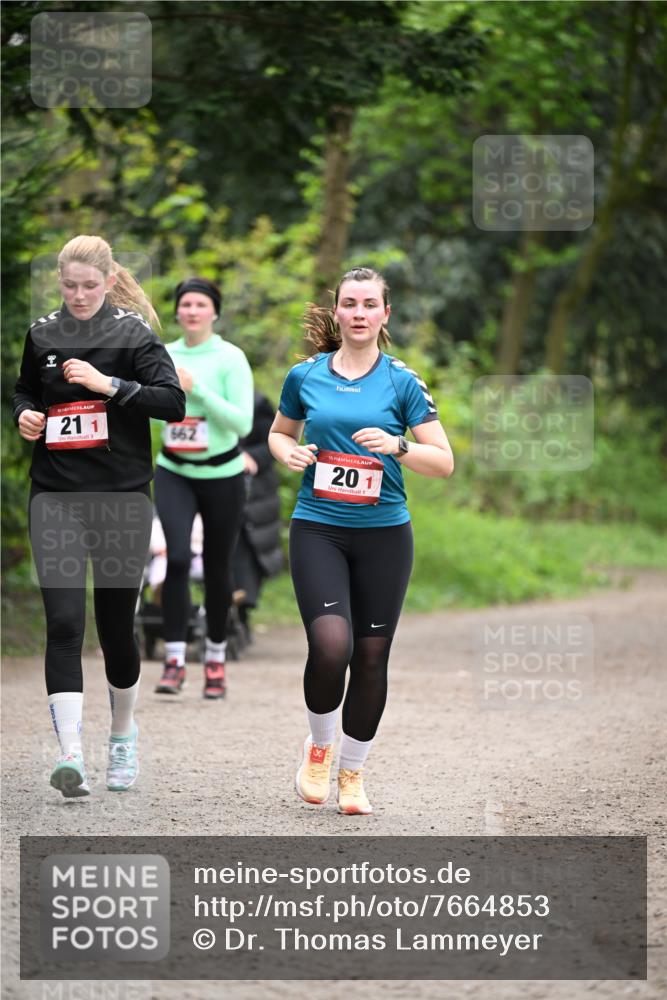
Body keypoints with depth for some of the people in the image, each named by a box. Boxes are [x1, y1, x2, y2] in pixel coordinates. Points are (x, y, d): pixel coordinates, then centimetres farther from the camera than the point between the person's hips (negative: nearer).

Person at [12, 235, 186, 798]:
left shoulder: (133, 333, -2)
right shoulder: (42, 334, 8)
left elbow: (173, 402, -12)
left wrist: (108, 384, -20)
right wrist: (25, 415, 3)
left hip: (122, 497, -2)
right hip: (56, 497, 2)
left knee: (117, 623, 8)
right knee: (63, 622, -12)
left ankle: (123, 735, 33)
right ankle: (70, 756, -17)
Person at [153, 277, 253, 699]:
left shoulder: (231, 358, -8)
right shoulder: (164, 356, 4)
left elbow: (242, 422, -16)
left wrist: (197, 389, -23)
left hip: (221, 474, -2)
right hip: (174, 472, 2)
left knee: (217, 568, 7)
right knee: (177, 558, -16)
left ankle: (216, 659, 24)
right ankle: (175, 659, -14)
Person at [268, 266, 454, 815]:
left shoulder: (402, 381, 1)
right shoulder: (305, 375, 5)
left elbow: (443, 461, -1)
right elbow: (279, 432, 23)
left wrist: (396, 445, -18)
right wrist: (289, 452, 0)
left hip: (384, 532, 1)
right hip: (318, 529, 0)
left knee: (371, 656, 3)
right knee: (332, 644, -19)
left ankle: (352, 772, 21)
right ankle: (319, 746, 8)